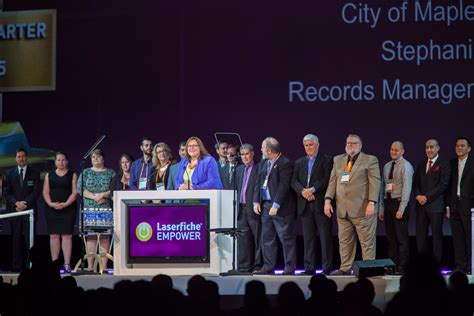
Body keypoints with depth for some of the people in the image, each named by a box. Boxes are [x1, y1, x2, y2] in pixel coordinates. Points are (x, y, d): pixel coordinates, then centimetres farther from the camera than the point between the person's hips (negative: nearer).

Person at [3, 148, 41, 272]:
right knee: (16, 239, 0)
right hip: (14, 210, 1)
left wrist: (25, 204, -10)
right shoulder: (10, 173, 13)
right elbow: (6, 192, 6)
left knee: (29, 239, -8)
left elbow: (36, 192, 1)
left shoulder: (34, 173, 9)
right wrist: (16, 203, -9)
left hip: (29, 209, -1)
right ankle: (16, 266, 0)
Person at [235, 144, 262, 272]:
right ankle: (244, 266, 8)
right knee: (243, 239, 6)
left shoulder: (259, 169, -2)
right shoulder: (239, 170, 19)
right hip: (241, 209, 6)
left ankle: (258, 266, 0)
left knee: (257, 238, -3)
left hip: (253, 209, -6)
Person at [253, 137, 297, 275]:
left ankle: (289, 268, 0)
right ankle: (268, 267, 15)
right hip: (265, 205, 8)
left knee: (286, 238, -3)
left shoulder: (285, 164, -12)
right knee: (267, 238, 10)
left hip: (281, 207, -8)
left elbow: (284, 186, -17)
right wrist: (256, 201, 4)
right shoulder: (264, 163, 14)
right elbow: (258, 182, 15)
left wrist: (276, 205, -20)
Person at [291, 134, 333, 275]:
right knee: (308, 237, 4)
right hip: (305, 205, 4)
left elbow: (327, 180, -9)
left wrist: (312, 189, -16)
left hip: (321, 204, -4)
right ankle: (309, 267, 5)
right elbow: (294, 181, 8)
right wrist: (303, 191, -11)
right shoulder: (299, 163, 18)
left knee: (325, 236, -4)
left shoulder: (326, 160, 3)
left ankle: (327, 267, -2)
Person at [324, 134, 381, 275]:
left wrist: (371, 203, -15)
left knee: (367, 242, -3)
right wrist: (328, 200, 3)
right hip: (343, 209, 5)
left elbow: (375, 183, -6)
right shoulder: (338, 160, 17)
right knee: (344, 241, 7)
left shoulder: (370, 160, 1)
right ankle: (345, 268, 13)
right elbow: (332, 181, 15)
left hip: (362, 209, -5)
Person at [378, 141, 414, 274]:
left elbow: (407, 188, -12)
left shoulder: (406, 166, -6)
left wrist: (401, 209, -18)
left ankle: (402, 267, -3)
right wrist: (381, 208, 12)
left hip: (399, 202, -7)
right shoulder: (387, 166, 14)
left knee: (402, 238, -5)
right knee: (390, 237, 8)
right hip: (388, 203, 7)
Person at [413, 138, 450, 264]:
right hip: (421, 205, 6)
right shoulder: (421, 165, 18)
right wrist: (418, 196, -4)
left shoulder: (443, 164, -2)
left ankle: (436, 263, 1)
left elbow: (443, 184, -10)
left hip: (435, 205, -6)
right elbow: (416, 183, 17)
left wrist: (427, 197, -13)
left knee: (437, 235, -2)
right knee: (420, 236, 3)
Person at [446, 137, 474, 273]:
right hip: (454, 206, 5)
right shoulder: (452, 163, 12)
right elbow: (449, 186, 12)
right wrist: (448, 206, 6)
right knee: (457, 238, 6)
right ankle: (459, 266, 10)